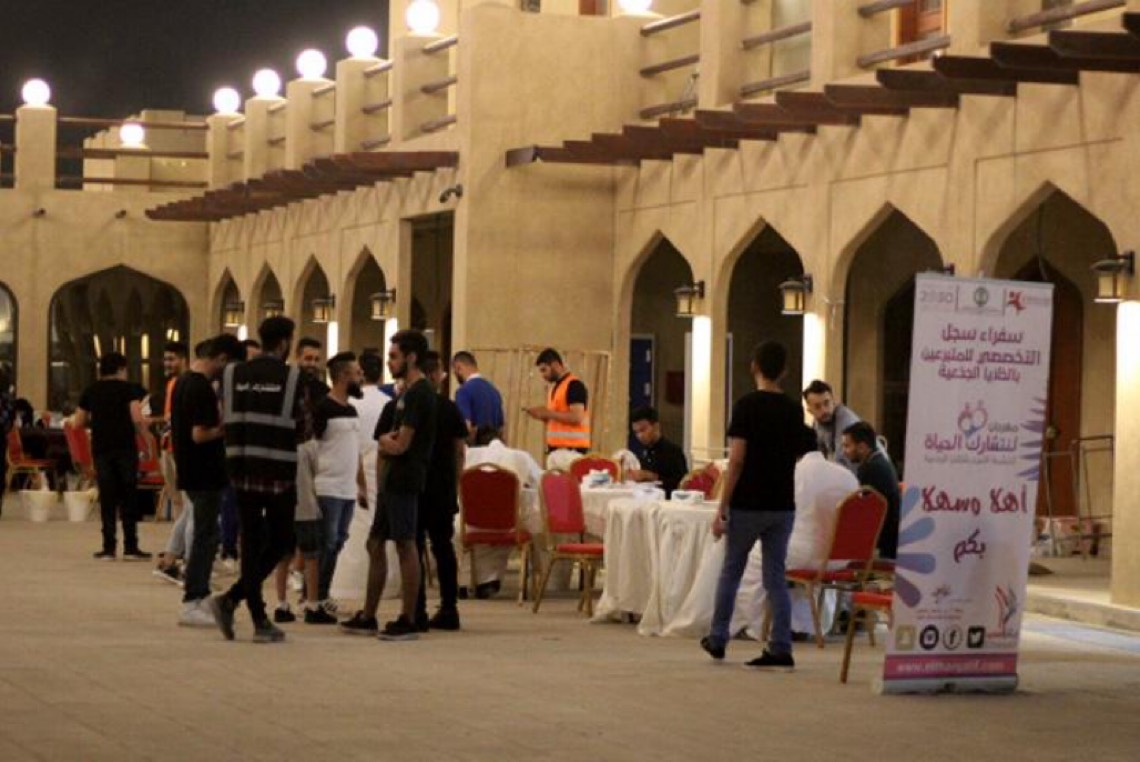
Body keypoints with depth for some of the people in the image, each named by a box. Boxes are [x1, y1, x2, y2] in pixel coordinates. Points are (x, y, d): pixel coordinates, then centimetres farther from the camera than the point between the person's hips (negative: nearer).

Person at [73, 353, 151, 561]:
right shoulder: (128, 389, -2)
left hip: (101, 448, 3)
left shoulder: (90, 392, 10)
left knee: (107, 497, 5)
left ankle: (109, 547, 2)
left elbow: (77, 423, 13)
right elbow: (137, 419, -13)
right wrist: (143, 434, 5)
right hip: (125, 447, -3)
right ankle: (130, 547, 2)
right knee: (128, 497, 3)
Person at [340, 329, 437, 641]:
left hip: (405, 481, -11)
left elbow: (400, 445, -17)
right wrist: (389, 441, 1)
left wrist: (385, 440, 2)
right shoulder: (410, 392, 19)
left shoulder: (418, 394, -13)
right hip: (393, 481, 11)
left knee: (405, 546, -6)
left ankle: (407, 621, -3)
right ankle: (367, 617, 19)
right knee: (375, 544, 13)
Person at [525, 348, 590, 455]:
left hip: (572, 448, -9)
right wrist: (542, 415, 5)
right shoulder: (555, 386, 18)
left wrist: (548, 413, -15)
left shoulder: (574, 386, -10)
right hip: (556, 446, 9)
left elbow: (576, 418, -20)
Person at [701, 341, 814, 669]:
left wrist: (722, 509, -11)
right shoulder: (793, 410, 3)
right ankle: (780, 649, 0)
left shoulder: (747, 405, -11)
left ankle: (717, 640, 22)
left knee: (730, 572, 12)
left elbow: (737, 460, -15)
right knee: (775, 577, 6)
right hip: (783, 505, 4)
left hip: (748, 505, -4)